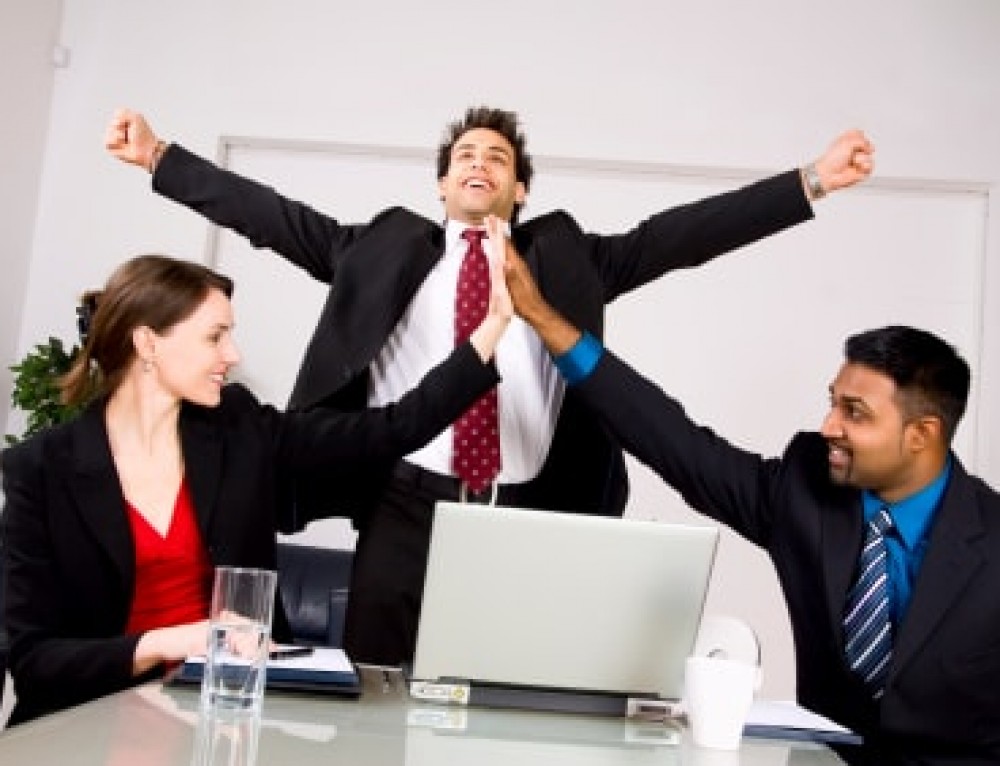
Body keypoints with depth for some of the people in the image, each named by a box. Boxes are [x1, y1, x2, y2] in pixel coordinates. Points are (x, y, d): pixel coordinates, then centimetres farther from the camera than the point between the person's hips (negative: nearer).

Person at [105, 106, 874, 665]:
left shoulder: (564, 256, 13)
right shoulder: (387, 246, 13)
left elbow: (677, 234, 6)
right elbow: (277, 216, 11)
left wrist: (810, 181, -1)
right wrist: (159, 156, 6)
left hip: (523, 513, 1)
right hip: (405, 508, 0)